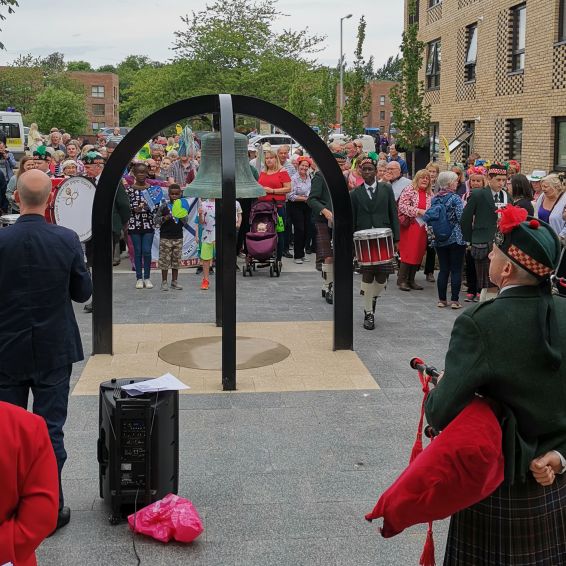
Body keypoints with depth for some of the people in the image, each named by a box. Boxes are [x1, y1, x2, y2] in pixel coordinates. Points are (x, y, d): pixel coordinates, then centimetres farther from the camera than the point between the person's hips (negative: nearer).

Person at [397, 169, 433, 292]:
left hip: (423, 228, 6)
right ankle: (401, 280, 1)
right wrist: (418, 211, -18)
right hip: (409, 226, -6)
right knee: (407, 253, -7)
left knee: (419, 253, 6)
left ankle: (411, 280, 15)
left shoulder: (430, 194, 11)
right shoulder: (409, 190, -5)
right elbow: (401, 206, -14)